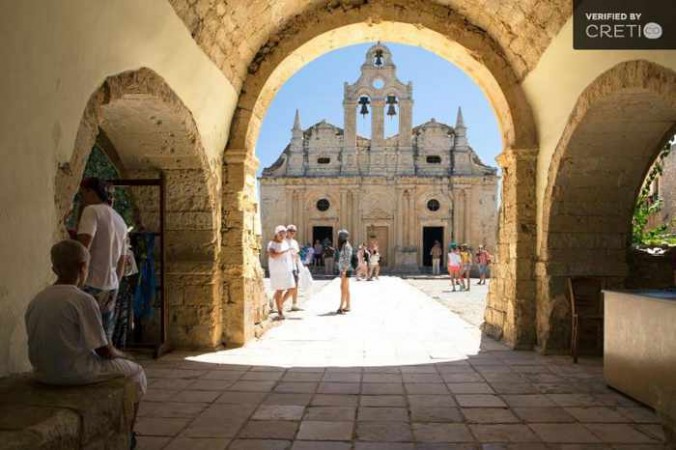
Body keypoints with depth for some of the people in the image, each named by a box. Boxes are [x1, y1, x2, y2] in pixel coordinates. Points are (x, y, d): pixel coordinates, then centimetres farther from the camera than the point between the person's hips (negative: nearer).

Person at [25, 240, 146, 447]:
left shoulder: (35, 301, 1)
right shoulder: (84, 300, -19)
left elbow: (50, 343, 10)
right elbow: (105, 351, -15)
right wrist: (122, 355, 8)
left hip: (43, 374, 7)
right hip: (75, 373, -7)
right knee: (135, 371, 16)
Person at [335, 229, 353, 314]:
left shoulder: (347, 246, -15)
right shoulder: (343, 246, 15)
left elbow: (348, 259, -20)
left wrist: (344, 271, -24)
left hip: (345, 270, -10)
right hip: (343, 270, 10)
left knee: (344, 289, -10)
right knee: (346, 289, 10)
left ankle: (341, 307, -11)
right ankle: (347, 306, 14)